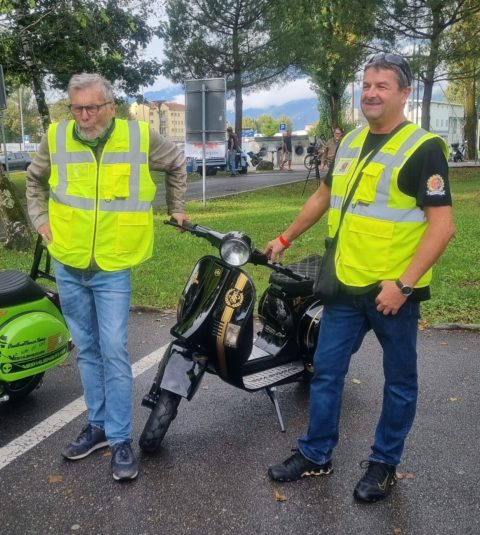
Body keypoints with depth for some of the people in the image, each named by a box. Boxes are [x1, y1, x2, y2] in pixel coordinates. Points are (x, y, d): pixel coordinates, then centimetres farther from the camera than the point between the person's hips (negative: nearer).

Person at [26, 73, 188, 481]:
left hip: (112, 269, -3)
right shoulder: (56, 138, -2)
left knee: (114, 353, -5)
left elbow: (176, 164, 13)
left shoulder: (140, 137, -6)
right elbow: (35, 180, 18)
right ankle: (98, 425, 28)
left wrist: (177, 208, 16)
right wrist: (41, 221, 8)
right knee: (87, 351, 13)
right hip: (68, 267, 3)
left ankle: (121, 440, 8)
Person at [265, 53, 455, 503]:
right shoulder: (350, 142, 10)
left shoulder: (423, 148, -11)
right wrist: (285, 238, 24)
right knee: (326, 370, 12)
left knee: (398, 381, 11)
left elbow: (442, 225, -17)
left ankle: (384, 463, 29)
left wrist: (403, 284, -22)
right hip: (346, 285, 6)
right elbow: (324, 196, 23)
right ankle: (315, 455, 28)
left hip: (393, 290, -6)